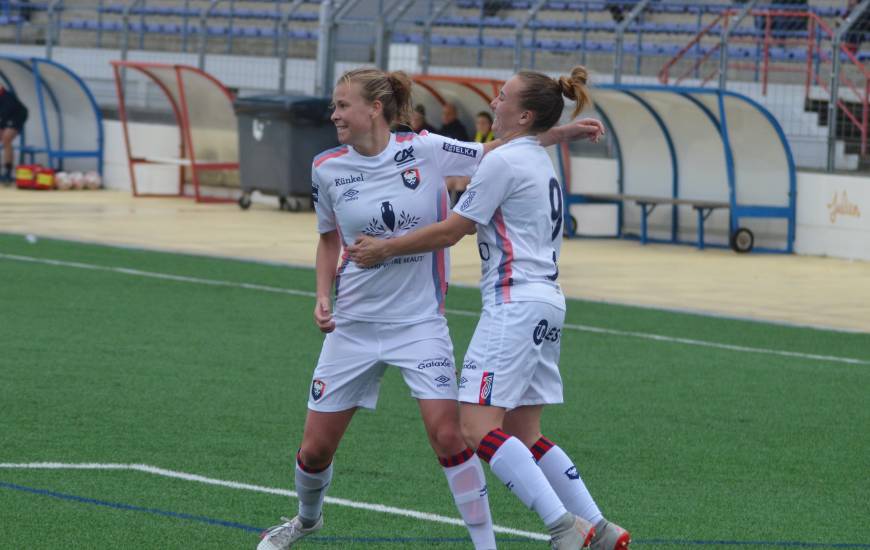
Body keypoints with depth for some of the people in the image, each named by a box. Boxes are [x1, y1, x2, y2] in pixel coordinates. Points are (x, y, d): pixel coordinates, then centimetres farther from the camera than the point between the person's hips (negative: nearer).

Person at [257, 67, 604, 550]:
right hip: (353, 324, 3)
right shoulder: (327, 168, -3)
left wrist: (559, 133, -7)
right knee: (315, 448, 7)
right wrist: (323, 295, 0)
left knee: (448, 433, -17)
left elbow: (496, 152, 2)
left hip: (420, 322, -2)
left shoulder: (425, 150, -10)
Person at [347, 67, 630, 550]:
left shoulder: (504, 160, -11)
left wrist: (384, 248, -1)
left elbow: (450, 232, -9)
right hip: (547, 300, 10)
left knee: (477, 426, -14)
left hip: (515, 303, -10)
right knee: (523, 435, 12)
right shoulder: (541, 162, 17)